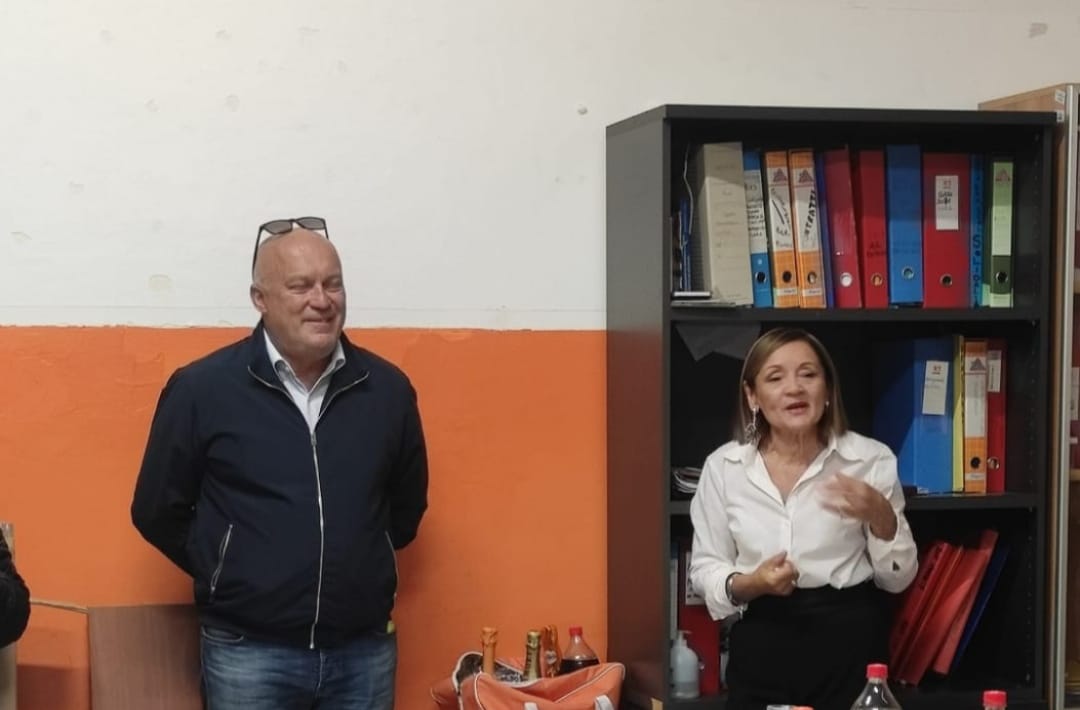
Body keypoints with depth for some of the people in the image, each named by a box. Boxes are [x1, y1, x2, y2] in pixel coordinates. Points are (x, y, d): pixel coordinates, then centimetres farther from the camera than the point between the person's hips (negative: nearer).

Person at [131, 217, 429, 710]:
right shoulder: (202, 389, -6)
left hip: (365, 650, 3)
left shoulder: (387, 388, 2)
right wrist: (233, 578, 8)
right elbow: (158, 512, 3)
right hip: (249, 652, -3)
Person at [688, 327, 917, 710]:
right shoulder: (723, 466, -1)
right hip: (761, 647, 1)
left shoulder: (871, 459, -4)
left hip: (850, 643, -1)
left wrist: (880, 517, -16)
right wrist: (747, 585, -16)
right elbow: (705, 569, 3)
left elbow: (898, 578, 2)